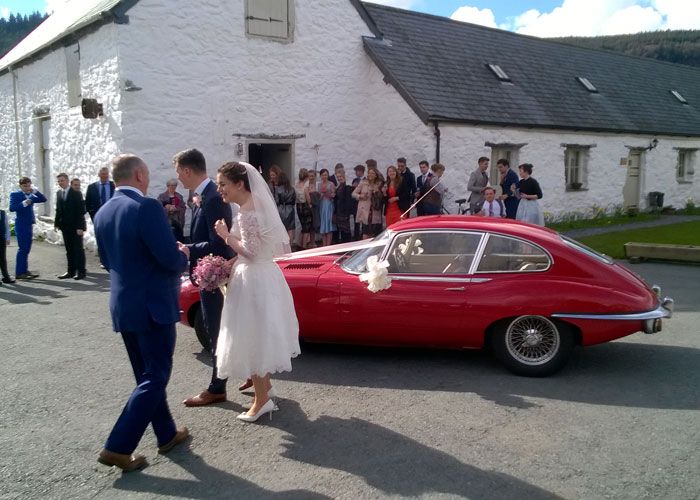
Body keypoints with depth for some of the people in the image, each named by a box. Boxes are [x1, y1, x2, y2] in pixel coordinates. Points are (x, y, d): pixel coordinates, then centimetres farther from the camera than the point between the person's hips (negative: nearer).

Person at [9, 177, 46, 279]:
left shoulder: (31, 196, 14)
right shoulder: (15, 194, -4)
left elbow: (43, 199, 5)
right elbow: (12, 208, -15)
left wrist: (35, 191, -6)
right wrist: (23, 203, -25)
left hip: (29, 225, 7)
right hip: (21, 225, -7)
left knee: (27, 249, 11)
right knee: (22, 248, -8)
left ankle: (24, 271, 19)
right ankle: (19, 273, -4)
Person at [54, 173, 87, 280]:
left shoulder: (76, 193, -9)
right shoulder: (59, 193, 10)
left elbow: (81, 211, -12)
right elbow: (58, 210, 15)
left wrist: (80, 227, -17)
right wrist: (57, 223, 6)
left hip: (75, 226, -6)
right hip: (65, 226, 6)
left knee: (78, 249, 0)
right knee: (69, 250, 9)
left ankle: (81, 271, 6)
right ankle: (71, 271, 14)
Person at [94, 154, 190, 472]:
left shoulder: (102, 213, 6)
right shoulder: (146, 207, -19)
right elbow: (171, 260, -21)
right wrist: (183, 254, 0)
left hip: (122, 306, 8)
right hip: (152, 305, -8)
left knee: (147, 375, 17)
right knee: (155, 378, 2)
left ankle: (167, 434, 29)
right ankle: (117, 448, 1)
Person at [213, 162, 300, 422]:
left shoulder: (247, 213, -21)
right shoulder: (254, 206, 9)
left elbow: (250, 252, -24)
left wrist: (226, 235, -14)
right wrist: (232, 264, 10)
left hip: (254, 281, -10)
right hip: (260, 276, 10)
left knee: (253, 339, 0)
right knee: (260, 337, 22)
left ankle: (262, 400, 10)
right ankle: (264, 381, 38)